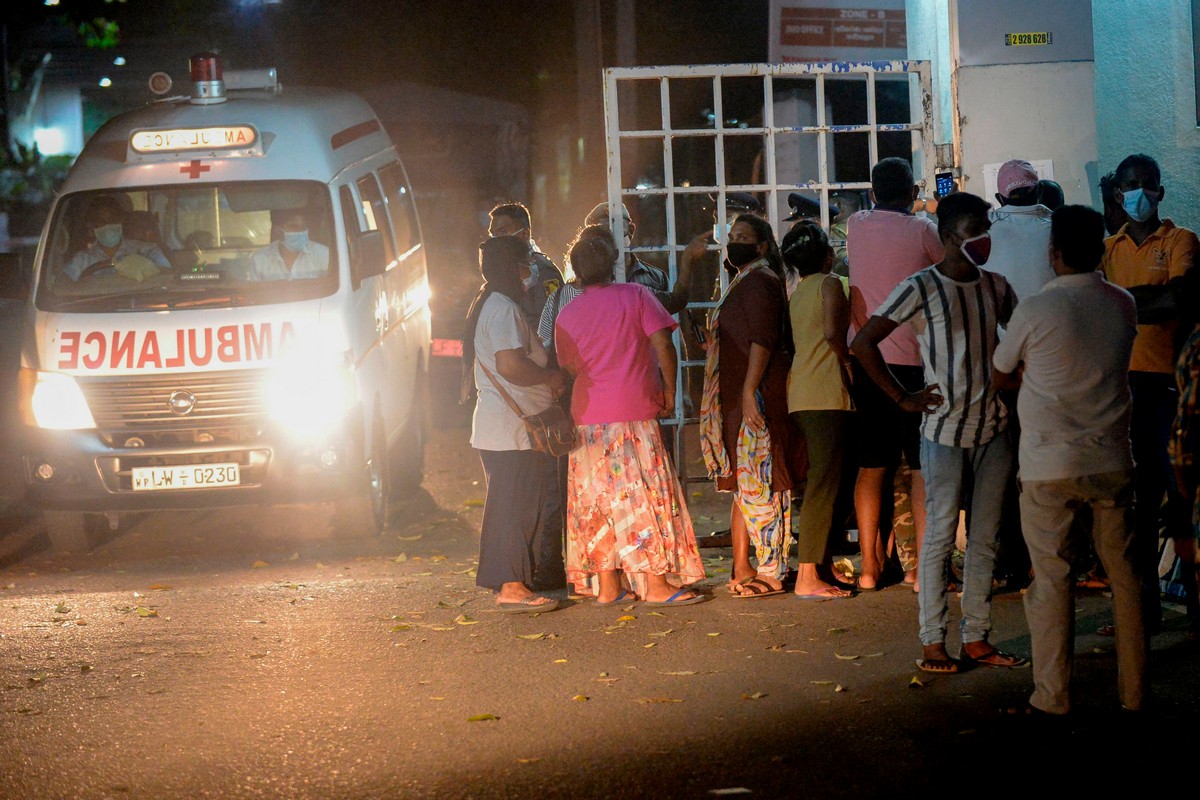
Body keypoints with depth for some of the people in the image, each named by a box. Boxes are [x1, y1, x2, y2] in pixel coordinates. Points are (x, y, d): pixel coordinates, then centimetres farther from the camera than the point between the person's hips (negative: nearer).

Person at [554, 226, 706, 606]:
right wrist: (669, 390, 0)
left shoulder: (567, 314, 8)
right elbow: (661, 343, -10)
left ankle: (607, 585, 9)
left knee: (599, 500, 8)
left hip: (587, 416, 5)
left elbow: (570, 368, 14)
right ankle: (656, 583, -3)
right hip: (633, 415, -5)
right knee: (647, 495, -1)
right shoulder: (635, 296, -3)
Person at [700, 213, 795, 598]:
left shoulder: (759, 281, -10)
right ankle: (742, 570, 16)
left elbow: (763, 339, -20)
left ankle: (770, 572, -9)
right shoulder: (744, 282, 21)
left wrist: (749, 391, -26)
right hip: (738, 398, 11)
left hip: (755, 395, -11)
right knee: (743, 483, 12)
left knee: (757, 482, -10)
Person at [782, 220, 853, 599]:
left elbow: (793, 341, 14)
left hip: (799, 393, 8)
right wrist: (847, 359, -3)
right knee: (824, 484, -9)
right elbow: (832, 331, -19)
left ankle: (809, 570, 14)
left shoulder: (796, 292, 17)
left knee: (819, 482, 14)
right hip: (825, 390, -8)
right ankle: (808, 577, -12)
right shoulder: (830, 283, -6)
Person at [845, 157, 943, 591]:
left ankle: (869, 566, 10)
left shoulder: (856, 227, 4)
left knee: (871, 464, 10)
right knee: (923, 465, 2)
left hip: (866, 359, 4)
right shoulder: (922, 230, -7)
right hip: (913, 360, -4)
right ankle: (923, 566, -2)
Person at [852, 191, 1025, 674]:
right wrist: (902, 398, -10)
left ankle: (976, 639, 16)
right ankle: (933, 643, 6)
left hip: (993, 430, 5)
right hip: (944, 431, -5)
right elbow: (863, 343, -10)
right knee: (940, 537, -1)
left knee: (986, 539, 8)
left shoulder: (995, 288, 8)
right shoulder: (922, 288, -8)